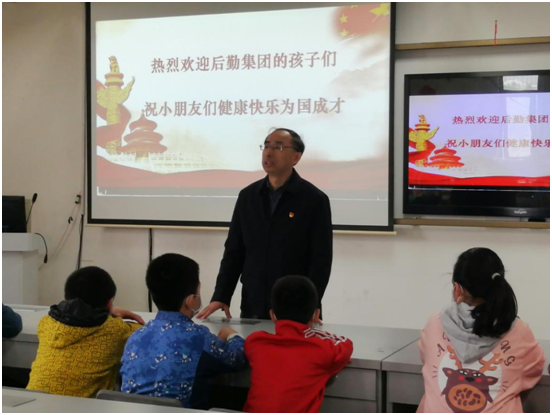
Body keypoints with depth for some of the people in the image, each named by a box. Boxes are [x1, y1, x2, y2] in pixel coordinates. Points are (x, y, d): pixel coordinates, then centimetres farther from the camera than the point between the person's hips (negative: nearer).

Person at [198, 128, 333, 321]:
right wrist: (220, 297, -2)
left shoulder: (314, 200, -6)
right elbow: (234, 251, 8)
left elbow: (321, 260, -9)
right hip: (253, 308, 4)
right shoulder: (248, 196, 7)